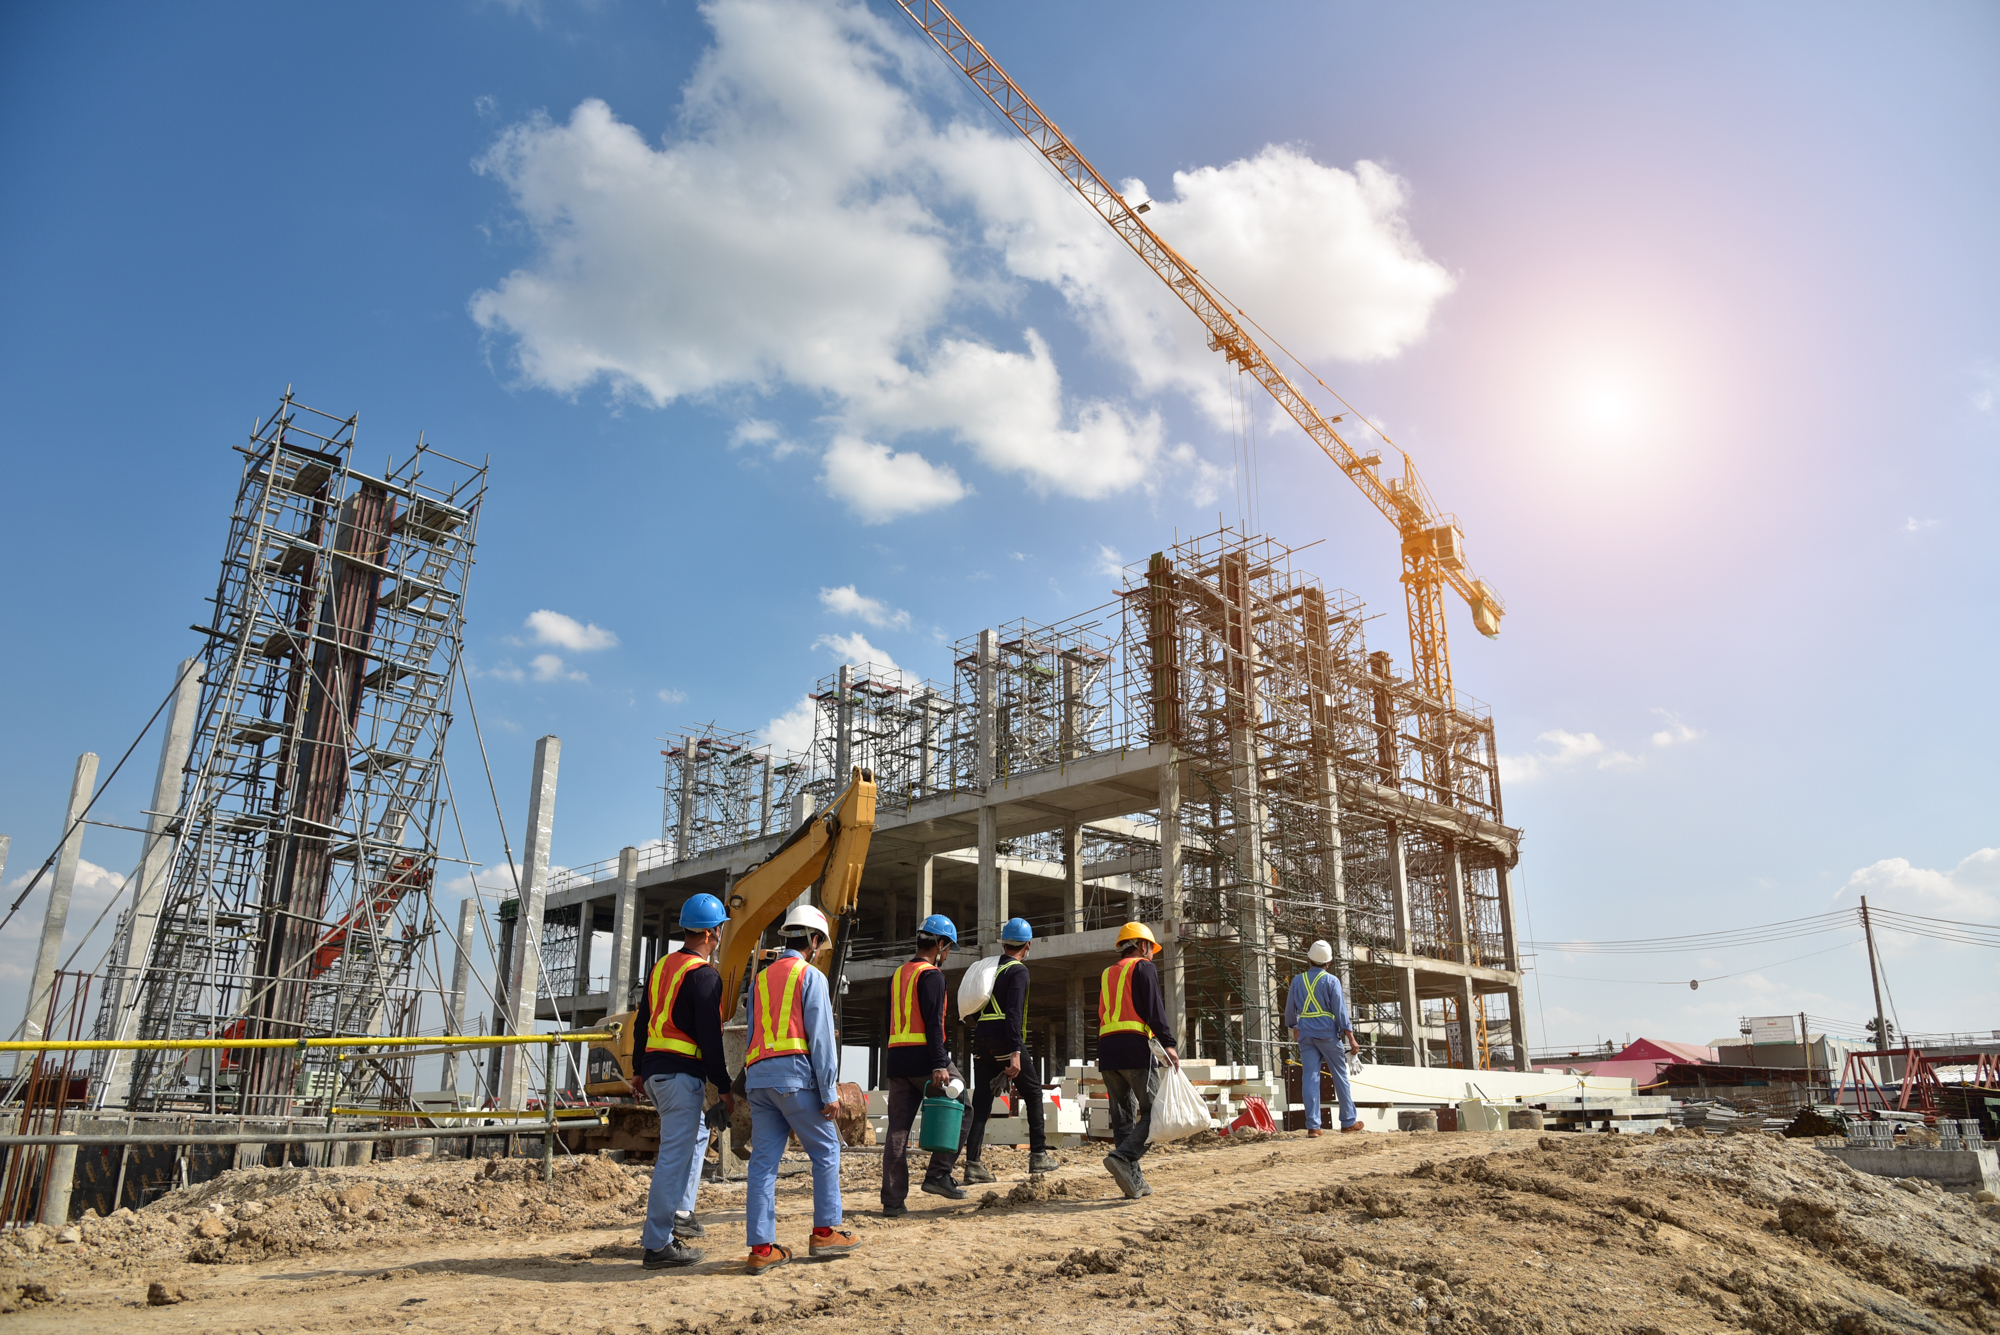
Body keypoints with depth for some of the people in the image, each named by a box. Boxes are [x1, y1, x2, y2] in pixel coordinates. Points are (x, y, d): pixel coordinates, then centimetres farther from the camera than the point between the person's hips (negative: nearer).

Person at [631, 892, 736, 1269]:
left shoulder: (662, 966, 13)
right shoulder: (703, 975, -13)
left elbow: (642, 1022, 19)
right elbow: (709, 1038, -16)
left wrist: (639, 1069, 28)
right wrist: (724, 1088, -11)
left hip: (653, 1071, 10)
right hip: (681, 1073, -10)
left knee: (697, 1132, 26)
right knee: (675, 1155, -5)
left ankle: (679, 1212, 22)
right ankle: (657, 1245, -2)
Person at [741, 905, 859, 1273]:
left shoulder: (761, 979, 19)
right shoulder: (811, 977, -1)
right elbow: (821, 1037, -8)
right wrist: (829, 1092, -7)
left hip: (757, 1077, 6)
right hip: (795, 1075, -6)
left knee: (763, 1160, 4)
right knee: (826, 1151, 8)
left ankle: (761, 1248, 3)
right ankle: (825, 1232, 10)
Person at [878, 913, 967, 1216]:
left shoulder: (897, 975, 18)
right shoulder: (932, 975, -7)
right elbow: (933, 1023, -16)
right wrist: (939, 1065, -19)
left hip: (896, 1058, 8)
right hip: (923, 1057, -8)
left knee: (898, 1129, 6)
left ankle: (893, 1201, 5)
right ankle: (938, 1175, 1)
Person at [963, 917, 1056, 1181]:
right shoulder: (1018, 971, -5)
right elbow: (1014, 1012, -17)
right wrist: (1015, 1053, -21)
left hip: (981, 1039, 6)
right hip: (1004, 1040, -6)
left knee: (981, 1102, 4)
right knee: (1033, 1093, 9)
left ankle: (973, 1164, -3)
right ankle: (1038, 1155, 11)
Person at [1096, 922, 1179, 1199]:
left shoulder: (1107, 974, 24)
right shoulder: (1143, 967, 4)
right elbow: (1153, 1008, -9)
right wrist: (1167, 1043, -13)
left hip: (1106, 1049, 7)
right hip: (1134, 1047, -7)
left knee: (1123, 1117, 9)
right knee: (1152, 1111, -5)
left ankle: (1134, 1181, 5)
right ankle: (1122, 1156, -24)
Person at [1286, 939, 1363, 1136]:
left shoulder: (1298, 980, 7)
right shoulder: (1331, 980, -4)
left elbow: (1290, 1010, 14)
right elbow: (1340, 1011, -9)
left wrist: (1294, 1028, 33)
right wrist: (1351, 1038, -7)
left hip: (1305, 1033, 3)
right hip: (1327, 1032, -3)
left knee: (1311, 1078, 1)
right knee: (1340, 1077, 8)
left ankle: (1312, 1125, -3)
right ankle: (1349, 1121, 15)